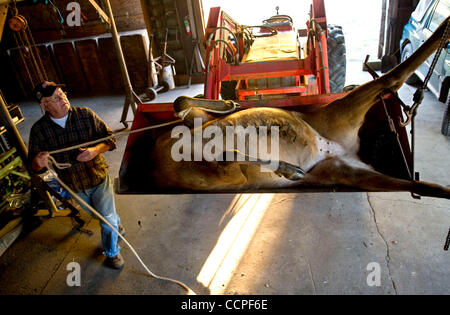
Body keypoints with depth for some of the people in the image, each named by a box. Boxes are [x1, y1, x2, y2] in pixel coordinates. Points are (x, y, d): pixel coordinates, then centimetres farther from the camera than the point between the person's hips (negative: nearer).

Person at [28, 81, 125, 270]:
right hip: (74, 186, 2)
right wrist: (38, 163, -32)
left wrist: (96, 150, -27)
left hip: (99, 177, -1)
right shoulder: (39, 130, -11)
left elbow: (109, 138, -7)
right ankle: (116, 224, 59)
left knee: (107, 219, 7)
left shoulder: (85, 115, -13)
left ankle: (112, 253, 35)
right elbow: (34, 167, -7)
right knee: (97, 214, 25)